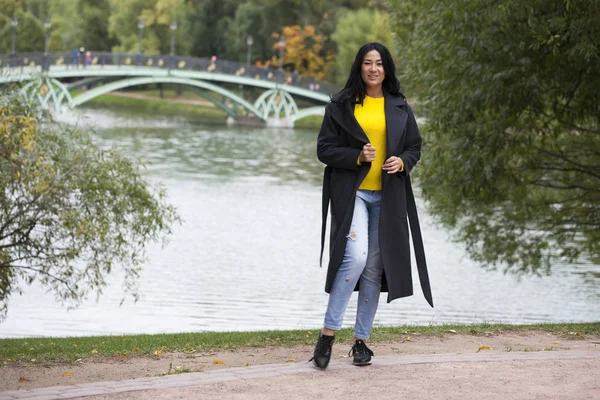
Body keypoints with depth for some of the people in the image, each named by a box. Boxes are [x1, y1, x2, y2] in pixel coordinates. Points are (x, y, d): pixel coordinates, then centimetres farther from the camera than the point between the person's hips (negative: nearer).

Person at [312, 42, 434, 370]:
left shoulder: (400, 107, 10)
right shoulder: (341, 105, 2)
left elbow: (415, 147, 14)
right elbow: (324, 149, 0)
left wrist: (402, 161, -8)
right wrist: (357, 156, -16)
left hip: (387, 196, 3)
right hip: (351, 192, -3)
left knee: (374, 267, 5)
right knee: (355, 257, -21)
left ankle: (361, 340, 16)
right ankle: (328, 333, -12)